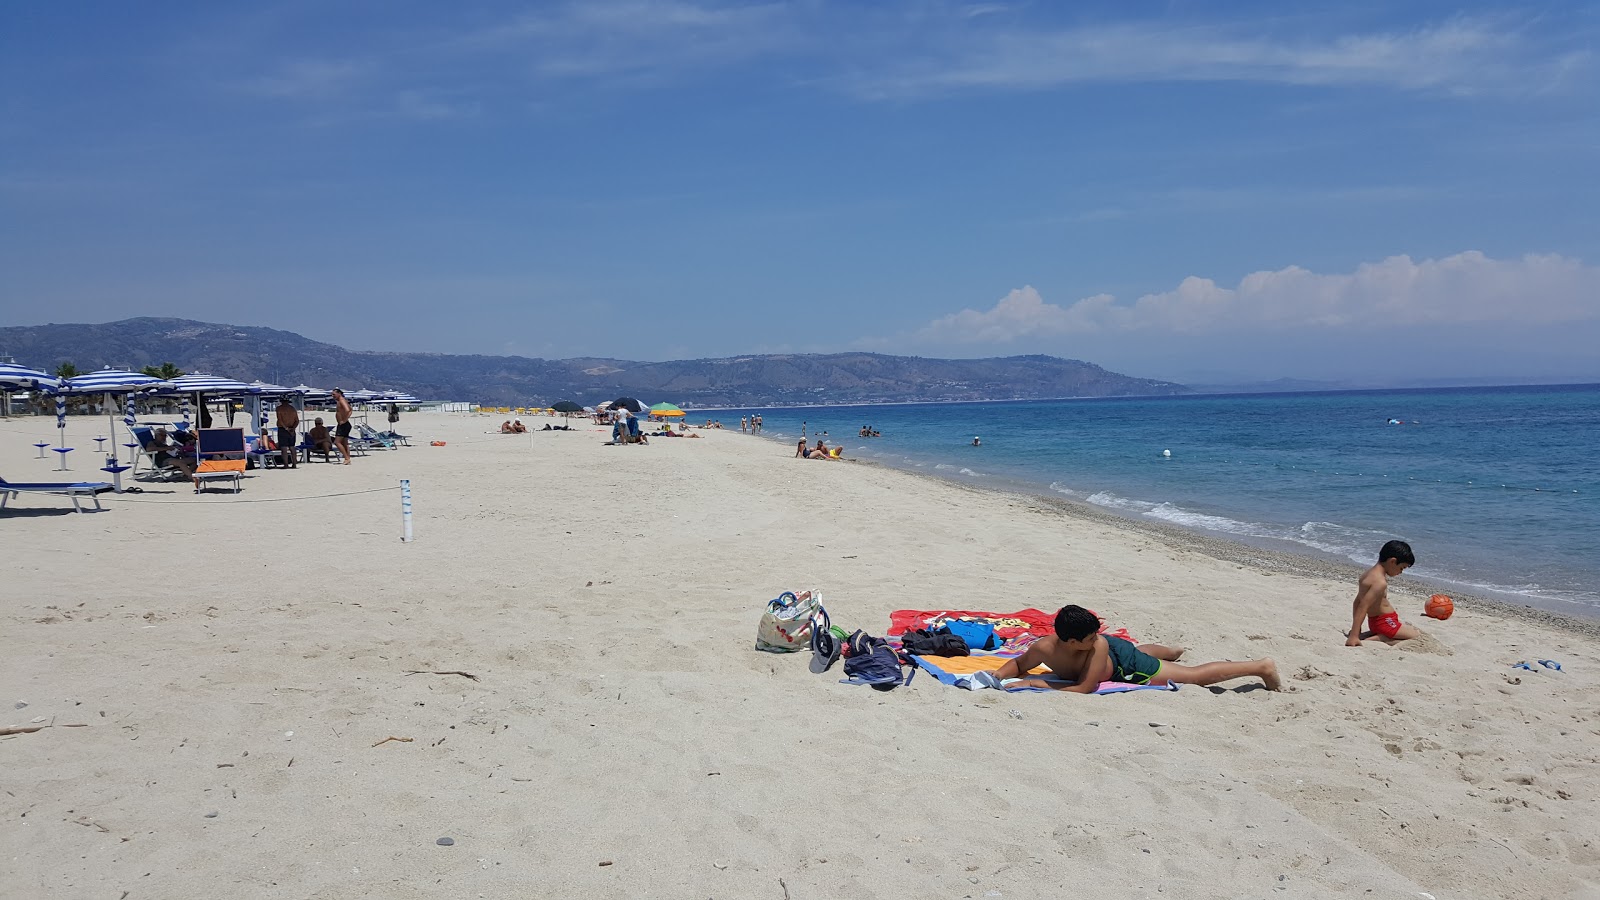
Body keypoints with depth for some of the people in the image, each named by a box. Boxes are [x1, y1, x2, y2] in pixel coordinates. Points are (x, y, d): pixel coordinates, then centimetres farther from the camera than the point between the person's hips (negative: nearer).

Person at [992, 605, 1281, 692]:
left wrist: (1036, 683, -44)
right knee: (1140, 651, 39)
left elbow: (1083, 688, -43)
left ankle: (1261, 667, 18)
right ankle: (1173, 651, 72)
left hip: (1125, 663, -5)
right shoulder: (1044, 648, -36)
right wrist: (1000, 674, -37)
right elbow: (1019, 664, -16)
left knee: (1197, 675, 3)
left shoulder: (1098, 644, -43)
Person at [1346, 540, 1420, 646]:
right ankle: (1379, 638, -12)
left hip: (1374, 621, 10)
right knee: (1418, 637, -7)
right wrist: (1354, 636, -31)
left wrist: (1355, 629, 17)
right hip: (1384, 623, -10)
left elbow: (1357, 603, 13)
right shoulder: (1380, 582, -22)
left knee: (1414, 629, 22)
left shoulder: (1370, 574, 7)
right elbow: (1362, 607, -29)